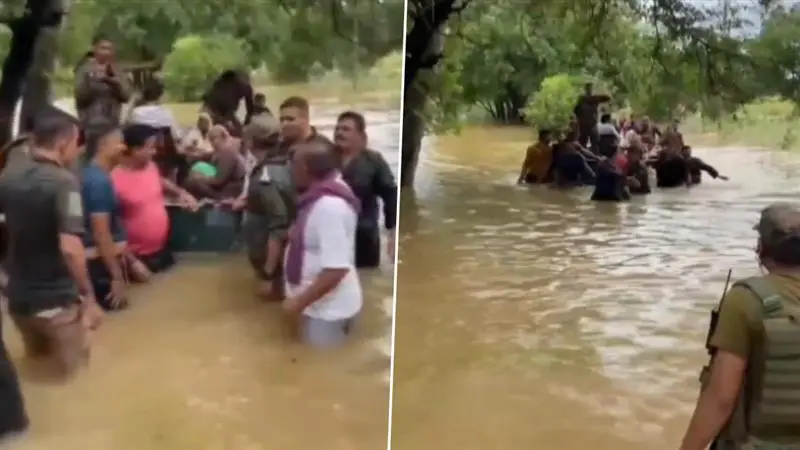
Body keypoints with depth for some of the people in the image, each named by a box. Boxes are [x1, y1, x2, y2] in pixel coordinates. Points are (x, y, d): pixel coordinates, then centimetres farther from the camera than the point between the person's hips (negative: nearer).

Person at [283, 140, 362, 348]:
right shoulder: (323, 194, 3)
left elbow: (337, 268, -30)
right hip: (319, 303, 9)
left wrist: (300, 301, -24)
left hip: (327, 307, -9)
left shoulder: (329, 205, -27)